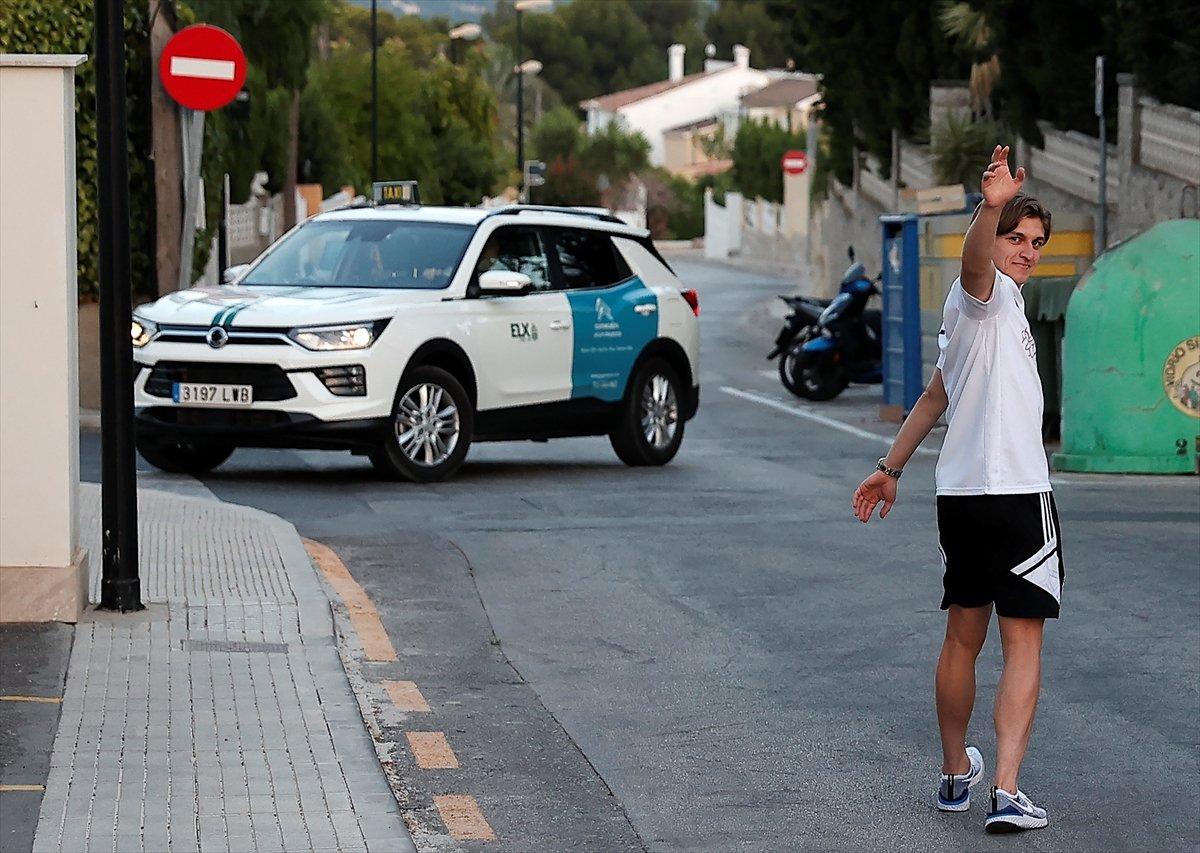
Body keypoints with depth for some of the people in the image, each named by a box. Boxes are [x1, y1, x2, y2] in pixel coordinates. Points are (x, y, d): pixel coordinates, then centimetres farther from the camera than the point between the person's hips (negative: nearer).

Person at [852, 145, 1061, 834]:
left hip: (961, 495, 9)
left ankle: (956, 774, 28)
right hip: (1016, 494, -9)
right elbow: (975, 262, -33)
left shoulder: (996, 304, 22)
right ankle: (1007, 791, -14)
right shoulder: (986, 294, -7)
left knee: (963, 640, 17)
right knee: (1023, 647, -7)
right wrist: (991, 207, -54)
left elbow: (937, 395, 29)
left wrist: (892, 468, 35)